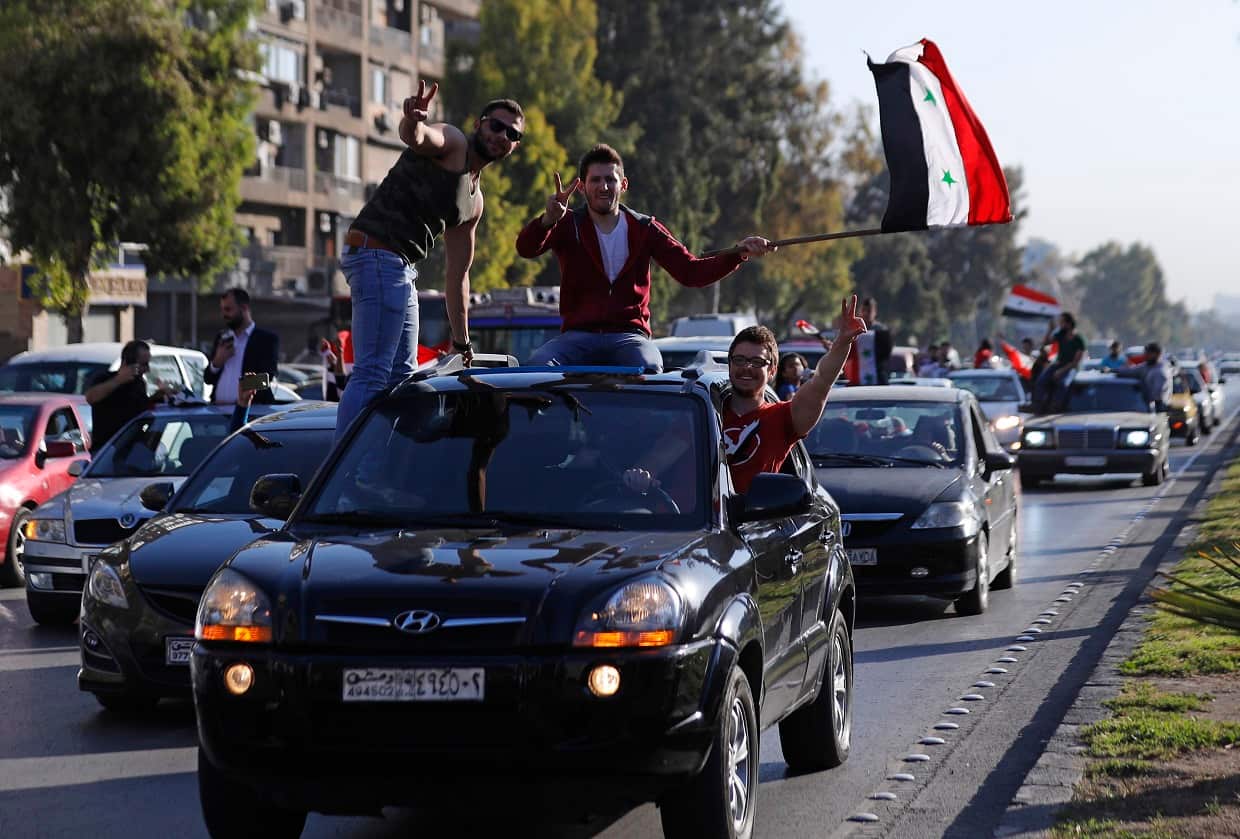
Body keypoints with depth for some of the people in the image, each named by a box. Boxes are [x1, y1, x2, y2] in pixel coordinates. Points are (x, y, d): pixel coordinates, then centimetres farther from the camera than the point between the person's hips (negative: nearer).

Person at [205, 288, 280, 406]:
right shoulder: (221, 338, 20)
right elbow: (208, 379, 20)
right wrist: (216, 362, 0)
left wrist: (239, 403, -15)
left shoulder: (267, 339, 2)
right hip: (218, 408, 5)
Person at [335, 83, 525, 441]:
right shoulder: (452, 142, -1)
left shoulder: (475, 202, 23)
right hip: (377, 253, -10)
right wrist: (413, 120, -51)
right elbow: (416, 136, -27)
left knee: (402, 376, 14)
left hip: (401, 268, 10)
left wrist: (462, 342, 29)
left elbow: (457, 276, 28)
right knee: (372, 374, -18)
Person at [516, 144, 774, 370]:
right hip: (578, 335, 0)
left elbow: (691, 272, 3)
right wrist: (548, 219, -36)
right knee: (539, 364, -31)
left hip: (628, 335, 0)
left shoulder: (644, 229, 9)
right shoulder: (568, 226, 5)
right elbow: (526, 248, -14)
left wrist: (738, 254, -13)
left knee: (649, 368, -34)